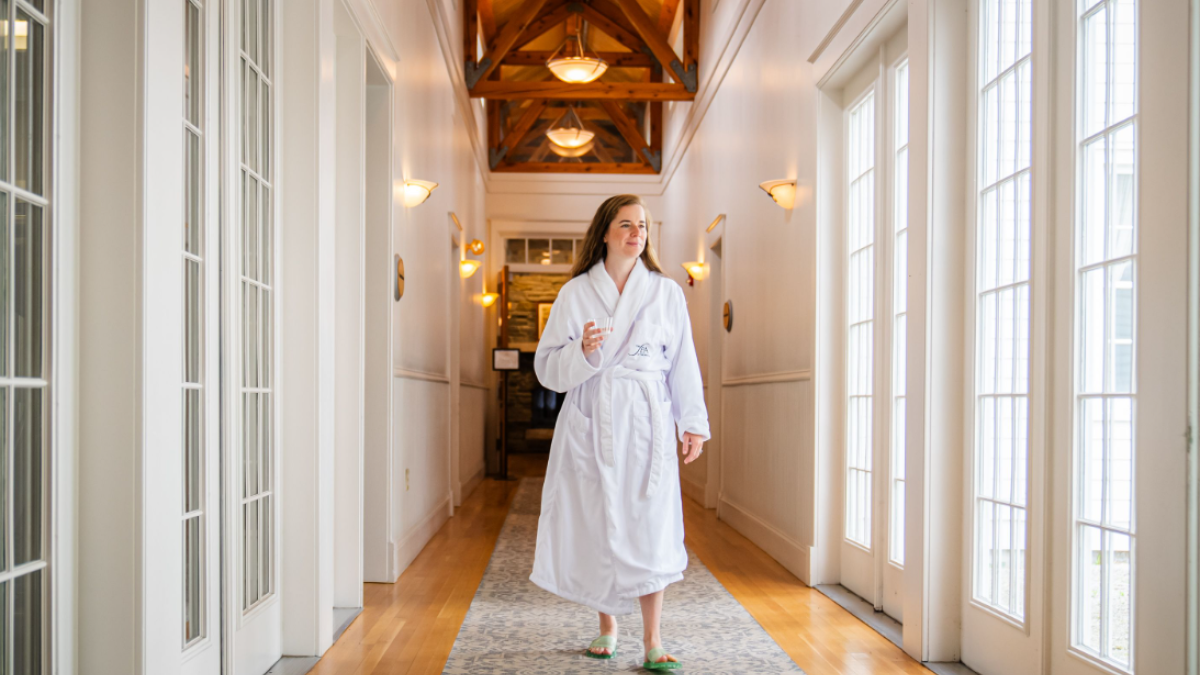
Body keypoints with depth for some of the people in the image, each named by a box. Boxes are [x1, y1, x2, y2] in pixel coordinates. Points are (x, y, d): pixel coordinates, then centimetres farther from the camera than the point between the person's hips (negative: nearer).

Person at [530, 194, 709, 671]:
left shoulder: (666, 292, 7)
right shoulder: (575, 293, 4)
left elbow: (683, 363, 8)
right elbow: (547, 367, 3)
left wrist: (693, 424, 4)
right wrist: (581, 351, -17)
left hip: (646, 421, 0)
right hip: (590, 422, 0)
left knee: (649, 526, -5)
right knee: (595, 525, 4)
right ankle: (607, 624, 25)